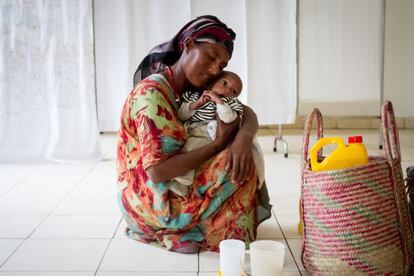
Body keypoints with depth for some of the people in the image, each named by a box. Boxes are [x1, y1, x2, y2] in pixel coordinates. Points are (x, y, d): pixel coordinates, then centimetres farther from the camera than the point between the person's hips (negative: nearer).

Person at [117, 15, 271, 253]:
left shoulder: (196, 90, 3)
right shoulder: (152, 94, -23)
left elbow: (247, 114, -4)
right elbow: (158, 171, -29)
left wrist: (243, 137, -28)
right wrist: (218, 144, -24)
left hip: (176, 186, 9)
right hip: (150, 199, -8)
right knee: (233, 162, -20)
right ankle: (227, 237, -3)